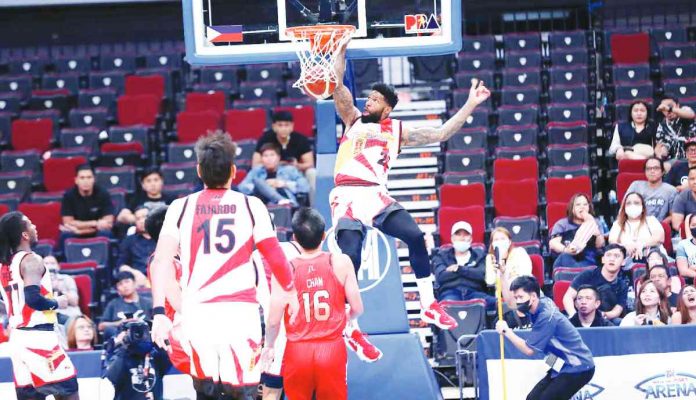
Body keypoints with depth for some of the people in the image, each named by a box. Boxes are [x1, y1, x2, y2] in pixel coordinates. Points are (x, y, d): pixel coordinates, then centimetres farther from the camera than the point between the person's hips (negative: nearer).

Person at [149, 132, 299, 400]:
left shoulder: (180, 208, 5)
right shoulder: (251, 206, 3)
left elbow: (161, 261, -5)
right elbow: (276, 259, 5)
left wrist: (159, 313, -7)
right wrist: (290, 291, 23)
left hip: (197, 314, 2)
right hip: (240, 314, -2)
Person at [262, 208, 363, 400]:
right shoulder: (341, 263, -8)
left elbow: (274, 320, -7)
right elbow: (357, 308, -2)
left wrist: (268, 346, 12)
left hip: (298, 351, 0)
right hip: (332, 348, 1)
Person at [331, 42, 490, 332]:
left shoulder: (397, 131, 17)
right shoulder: (353, 120, 16)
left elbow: (440, 134, 12)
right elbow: (337, 85, 5)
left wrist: (470, 105, 9)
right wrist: (342, 48, -3)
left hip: (376, 195, 2)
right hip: (347, 196, -2)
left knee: (415, 237, -14)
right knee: (350, 259, -15)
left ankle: (428, 306, -1)